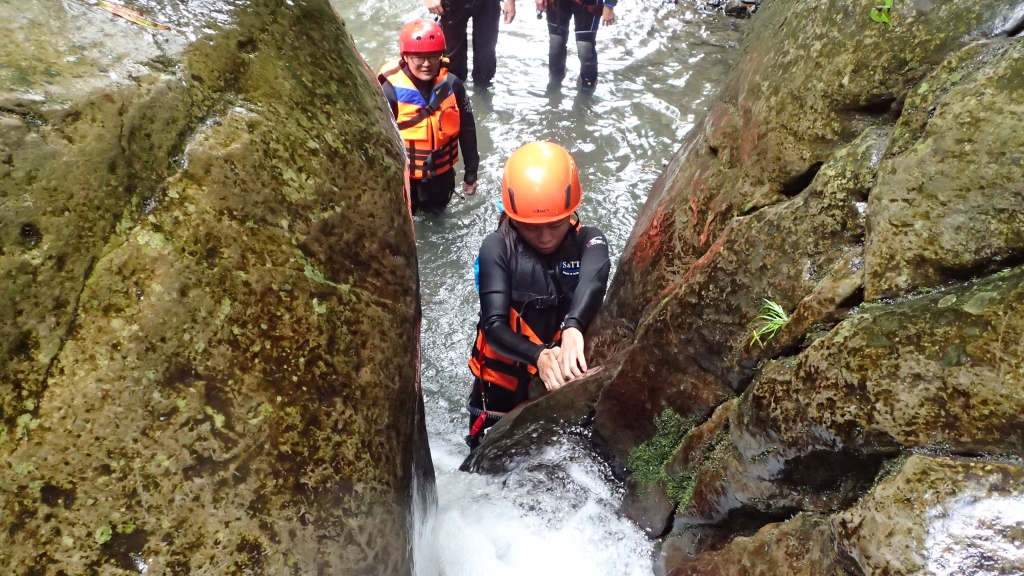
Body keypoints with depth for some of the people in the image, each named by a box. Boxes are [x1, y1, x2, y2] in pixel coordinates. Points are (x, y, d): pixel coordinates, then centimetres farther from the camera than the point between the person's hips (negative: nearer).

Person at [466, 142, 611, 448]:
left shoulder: (588, 241, -12)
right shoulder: (497, 248, -15)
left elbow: (593, 280, -34)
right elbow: (494, 325, -23)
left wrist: (572, 327, -54)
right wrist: (538, 356, -41)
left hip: (569, 381, 1)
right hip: (505, 385, -1)